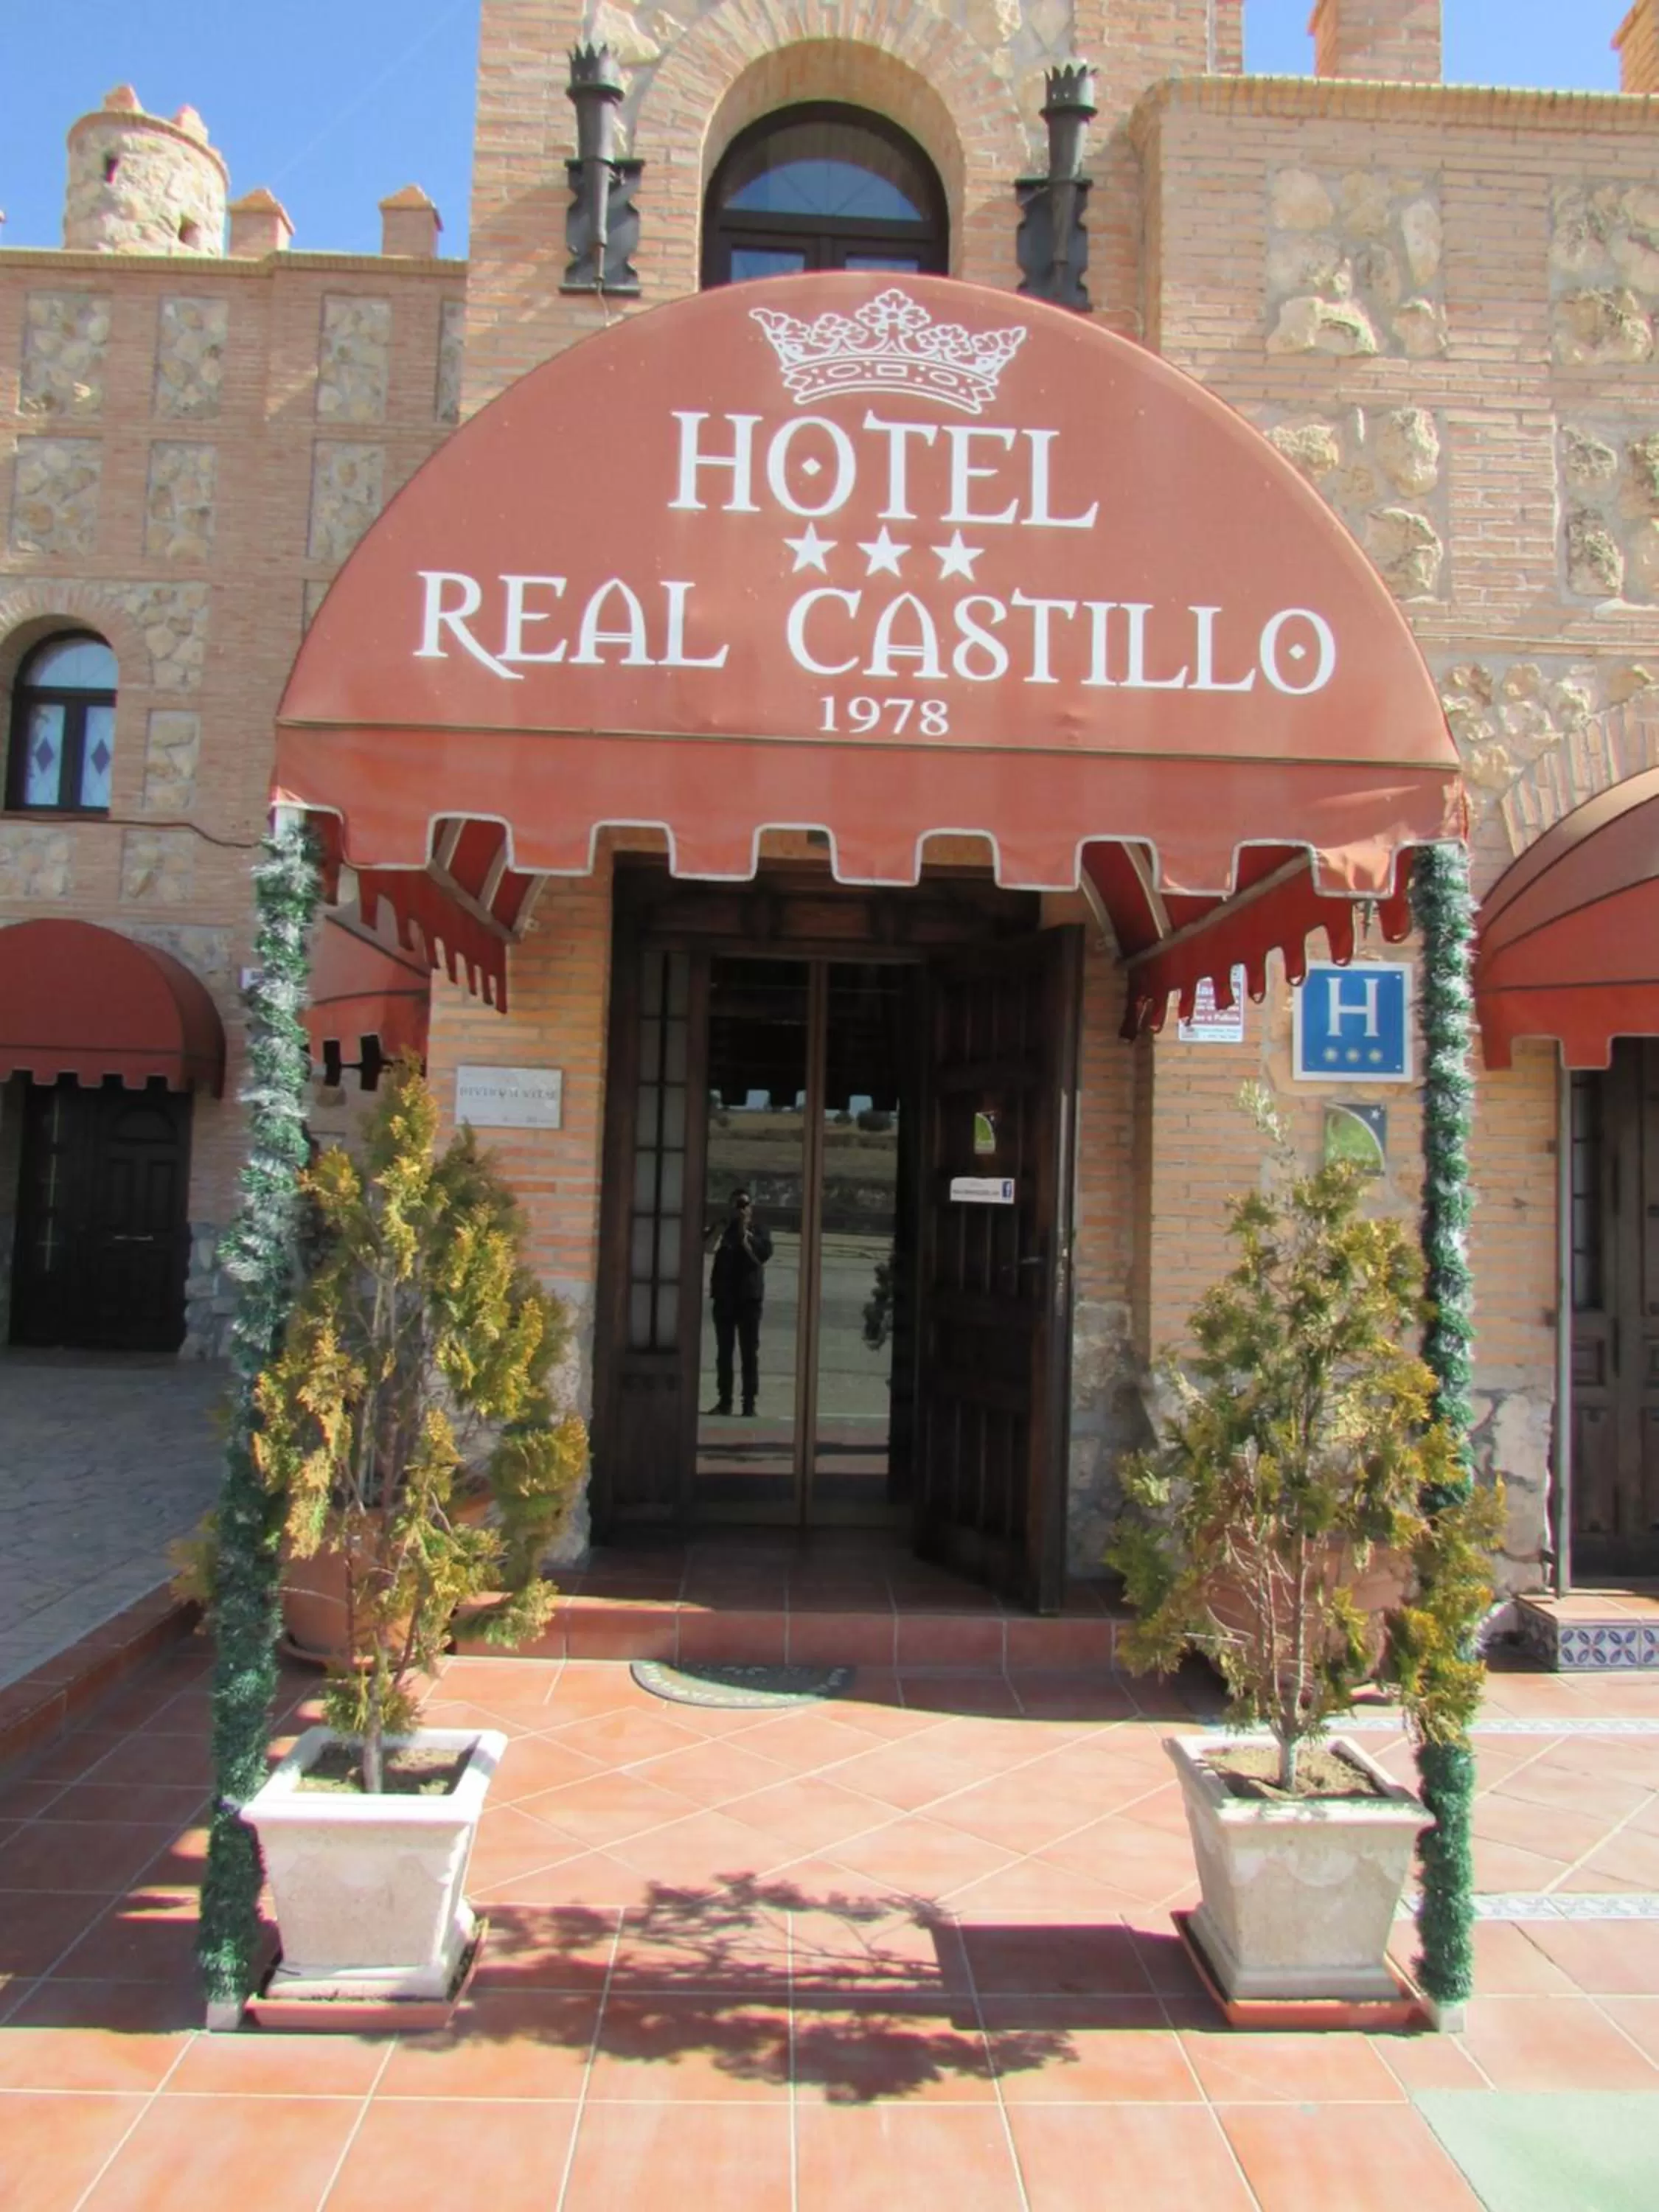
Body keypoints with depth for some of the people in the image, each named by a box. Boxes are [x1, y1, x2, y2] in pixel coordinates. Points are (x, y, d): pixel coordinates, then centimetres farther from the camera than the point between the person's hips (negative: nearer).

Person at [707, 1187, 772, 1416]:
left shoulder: (758, 1230, 6)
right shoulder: (724, 1228, 9)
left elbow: (765, 1252, -12)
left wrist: (745, 1234, -14)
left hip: (749, 1296, -2)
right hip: (724, 1296, 2)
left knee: (750, 1352, -2)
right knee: (723, 1351, 4)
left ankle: (749, 1402, -2)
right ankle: (724, 1400, 10)